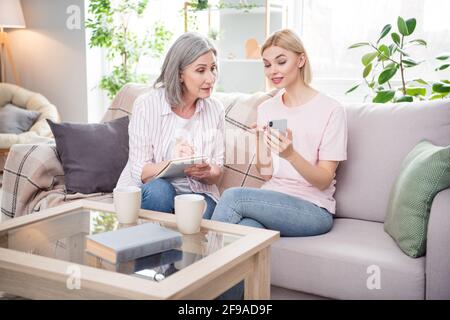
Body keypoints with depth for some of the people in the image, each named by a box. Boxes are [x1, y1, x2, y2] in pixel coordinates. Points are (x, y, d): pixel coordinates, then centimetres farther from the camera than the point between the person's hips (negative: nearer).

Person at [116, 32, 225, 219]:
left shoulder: (215, 109, 0)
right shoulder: (146, 105, -10)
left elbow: (216, 173, 3)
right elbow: (140, 171, -12)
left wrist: (205, 172, -22)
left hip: (196, 192, 1)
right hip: (148, 192, -1)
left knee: (201, 211, -32)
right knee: (159, 189, -34)